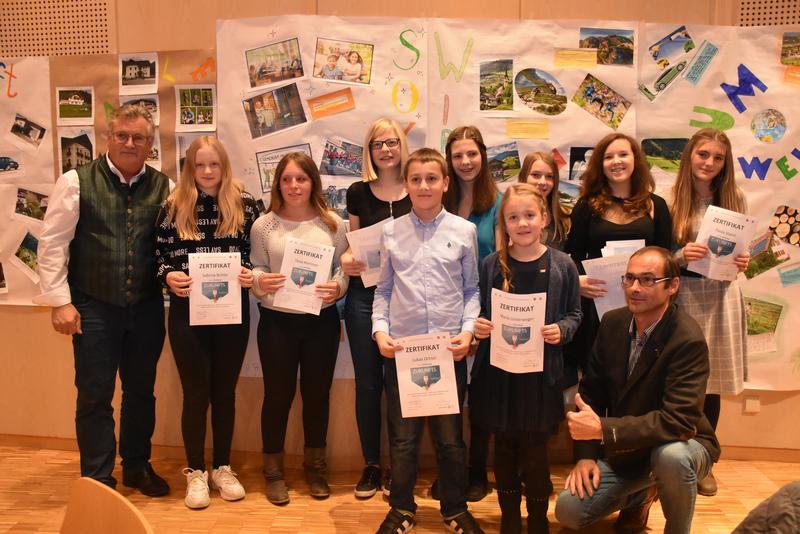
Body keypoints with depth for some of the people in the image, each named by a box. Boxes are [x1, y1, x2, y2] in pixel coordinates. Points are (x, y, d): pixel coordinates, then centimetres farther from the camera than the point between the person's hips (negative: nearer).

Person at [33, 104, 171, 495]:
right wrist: (60, 301, -7)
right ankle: (98, 480, 23)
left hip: (147, 307, 3)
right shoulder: (77, 182, -3)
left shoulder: (163, 186, 4)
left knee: (141, 390, 15)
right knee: (95, 395, 7)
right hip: (94, 307, -2)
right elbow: (53, 243, -4)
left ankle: (137, 466, 34)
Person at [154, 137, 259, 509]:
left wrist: (250, 274, -14)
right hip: (187, 312, -1)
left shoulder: (244, 203, 1)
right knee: (196, 393, 6)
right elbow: (159, 255, 3)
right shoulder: (173, 206, -1)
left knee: (225, 391, 12)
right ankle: (195, 472, 23)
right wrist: (168, 276, -17)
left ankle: (222, 468, 28)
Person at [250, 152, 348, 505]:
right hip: (277, 321, -1)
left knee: (317, 393, 13)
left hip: (322, 320, 1)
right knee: (278, 394, 8)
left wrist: (338, 287, -19)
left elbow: (343, 267, 2)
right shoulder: (264, 225, -1)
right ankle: (273, 471, 27)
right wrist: (260, 282, -20)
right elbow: (256, 270, 2)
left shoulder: (332, 223, 0)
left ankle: (315, 466, 33)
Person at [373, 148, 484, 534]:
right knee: (402, 436, 12)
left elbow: (472, 290, 5)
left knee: (450, 436, 11)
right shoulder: (391, 232, 4)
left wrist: (468, 330, -7)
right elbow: (383, 290, 8)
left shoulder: (464, 231, 1)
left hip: (449, 348, -1)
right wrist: (380, 330, -4)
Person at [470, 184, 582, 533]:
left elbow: (574, 314, 5)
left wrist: (561, 330, -14)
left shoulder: (562, 265, -3)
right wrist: (478, 325, -11)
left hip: (541, 371, -1)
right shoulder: (492, 264, 0)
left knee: (534, 449, 4)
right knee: (504, 445, 12)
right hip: (498, 369, 2)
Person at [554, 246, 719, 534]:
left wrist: (603, 429, -35)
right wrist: (586, 454, -6)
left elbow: (679, 419, -30)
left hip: (679, 443, -5)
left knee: (671, 456, -39)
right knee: (568, 510, -6)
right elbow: (591, 391, 1)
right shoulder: (613, 322, -5)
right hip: (622, 450, 5)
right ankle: (639, 494, 23)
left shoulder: (689, 340, -24)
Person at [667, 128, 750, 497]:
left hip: (720, 297, 3)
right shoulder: (670, 201, -3)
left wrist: (743, 261, -10)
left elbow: (741, 251, 12)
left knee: (711, 384, 10)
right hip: (682, 296, -2)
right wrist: (682, 256, -21)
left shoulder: (734, 199, 5)